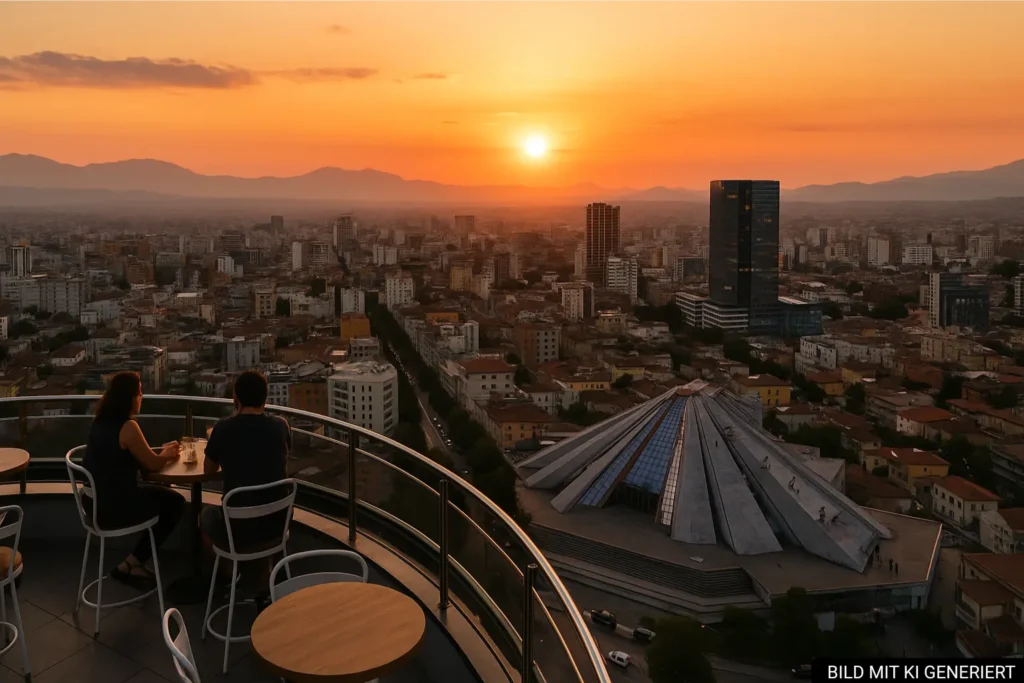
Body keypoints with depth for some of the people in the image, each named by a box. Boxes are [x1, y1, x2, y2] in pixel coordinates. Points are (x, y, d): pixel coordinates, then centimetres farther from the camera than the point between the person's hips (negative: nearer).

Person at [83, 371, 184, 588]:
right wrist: (167, 454, 8)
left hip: (99, 501, 9)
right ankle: (132, 563, 13)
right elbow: (154, 464, -13)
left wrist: (162, 451, 9)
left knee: (161, 493, 23)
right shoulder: (127, 427, -22)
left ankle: (134, 561, 23)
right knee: (175, 502, 10)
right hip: (115, 507, -9)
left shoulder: (101, 422, 5)